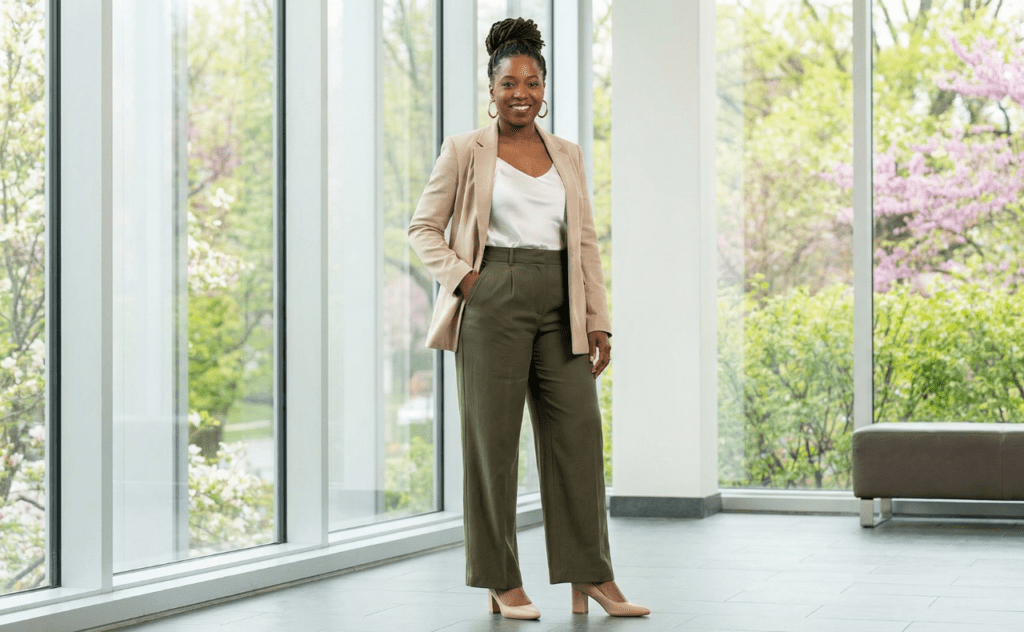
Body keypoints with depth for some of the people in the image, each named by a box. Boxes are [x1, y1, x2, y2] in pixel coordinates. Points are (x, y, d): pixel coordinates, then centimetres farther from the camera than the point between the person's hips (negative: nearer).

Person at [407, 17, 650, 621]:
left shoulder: (568, 154, 14)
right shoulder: (464, 151, 4)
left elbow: (586, 242, 12)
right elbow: (424, 227, 5)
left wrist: (598, 321, 5)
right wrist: (462, 276, -10)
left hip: (559, 306, 4)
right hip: (493, 301, -4)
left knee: (578, 431, -1)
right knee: (493, 438, 0)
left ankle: (592, 578, 4)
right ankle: (502, 584, 7)